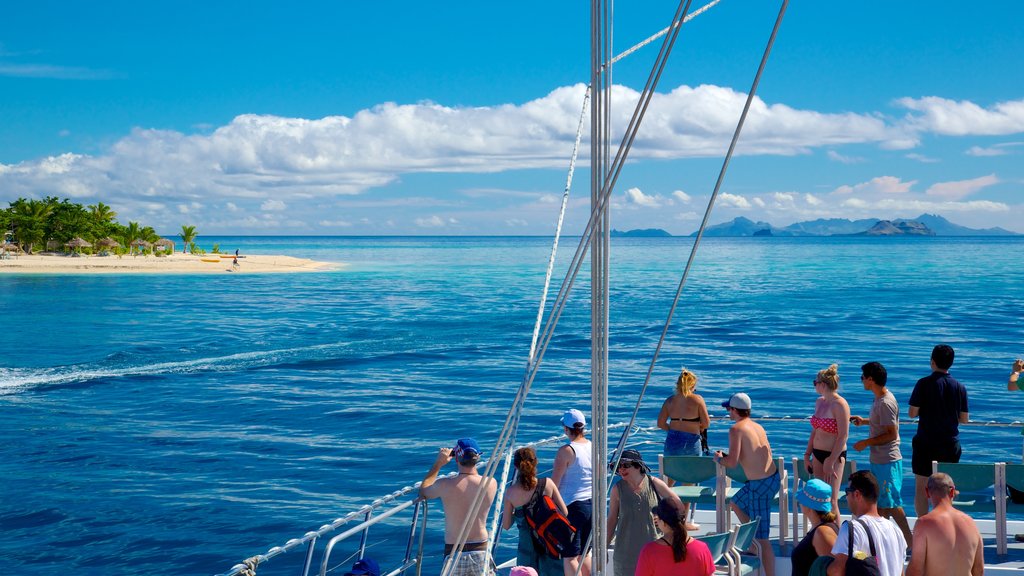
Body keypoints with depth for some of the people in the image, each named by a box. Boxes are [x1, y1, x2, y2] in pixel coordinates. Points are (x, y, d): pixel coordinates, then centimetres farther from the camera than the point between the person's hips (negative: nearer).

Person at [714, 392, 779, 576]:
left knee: (762, 537, -5)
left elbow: (732, 462, -19)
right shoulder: (758, 427, 11)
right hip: (773, 477, 9)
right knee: (737, 504, 32)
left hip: (760, 485, -9)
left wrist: (719, 458, 4)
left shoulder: (737, 429, -13)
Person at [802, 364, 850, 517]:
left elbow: (843, 436, -17)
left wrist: (830, 462, -18)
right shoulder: (819, 402, 10)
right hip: (817, 454, 8)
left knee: (831, 500, -5)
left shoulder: (840, 405, -15)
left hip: (834, 455, -8)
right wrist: (807, 454, 15)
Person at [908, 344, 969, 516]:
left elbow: (912, 413, -9)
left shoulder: (924, 384, -10)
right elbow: (964, 419, 4)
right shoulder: (960, 387, 0)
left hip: (925, 443, -3)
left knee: (921, 488, 6)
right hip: (951, 444, 3)